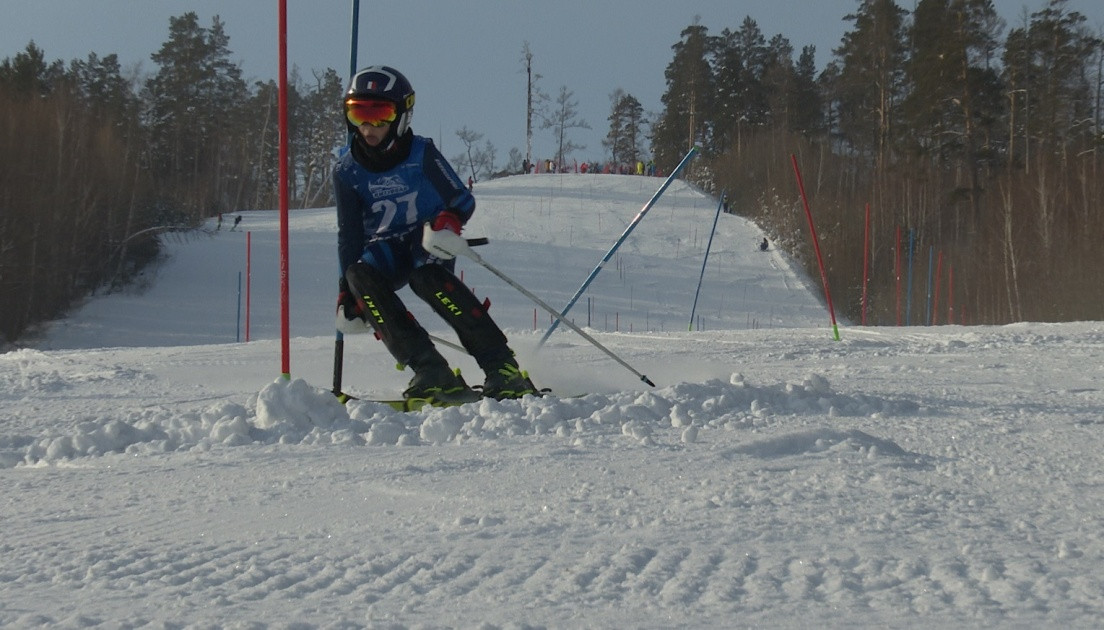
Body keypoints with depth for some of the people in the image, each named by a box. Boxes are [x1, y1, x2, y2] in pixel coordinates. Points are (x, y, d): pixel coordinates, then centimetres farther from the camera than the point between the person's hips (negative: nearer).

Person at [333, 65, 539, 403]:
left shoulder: (422, 154, -10)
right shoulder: (347, 172, -2)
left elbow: (463, 201, -8)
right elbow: (349, 235, 5)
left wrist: (448, 222, -31)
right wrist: (346, 294, 0)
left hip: (430, 244, -3)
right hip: (386, 251, 3)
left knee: (425, 275, -35)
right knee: (360, 276, -29)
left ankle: (501, 366, -36)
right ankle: (431, 372, -35)